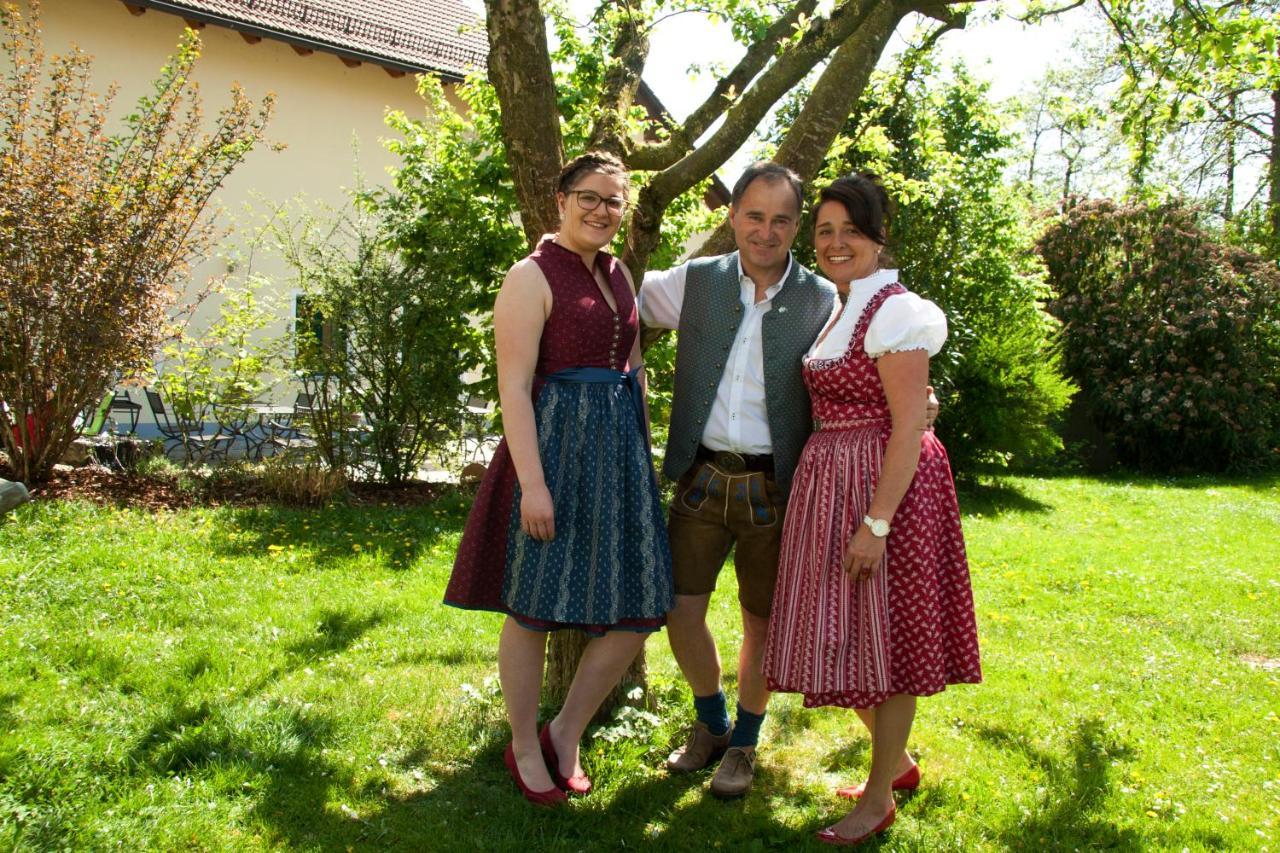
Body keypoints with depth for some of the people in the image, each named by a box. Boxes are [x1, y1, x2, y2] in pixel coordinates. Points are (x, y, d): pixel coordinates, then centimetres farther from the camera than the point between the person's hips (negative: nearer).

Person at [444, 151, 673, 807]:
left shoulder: (619, 276, 15)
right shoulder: (532, 277, -7)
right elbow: (514, 387, -14)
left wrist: (644, 453, 16)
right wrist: (532, 482, -20)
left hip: (621, 453, 7)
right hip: (554, 447, -7)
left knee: (637, 611, 5)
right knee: (534, 608, 4)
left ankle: (565, 736, 23)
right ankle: (524, 750, 23)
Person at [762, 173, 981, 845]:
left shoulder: (894, 312, -14)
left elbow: (908, 427, -19)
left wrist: (877, 522, -23)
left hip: (885, 485, -9)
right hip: (829, 482, 9)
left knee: (883, 637, 2)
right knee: (845, 637, 15)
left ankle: (880, 799, 17)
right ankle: (898, 761, 35)